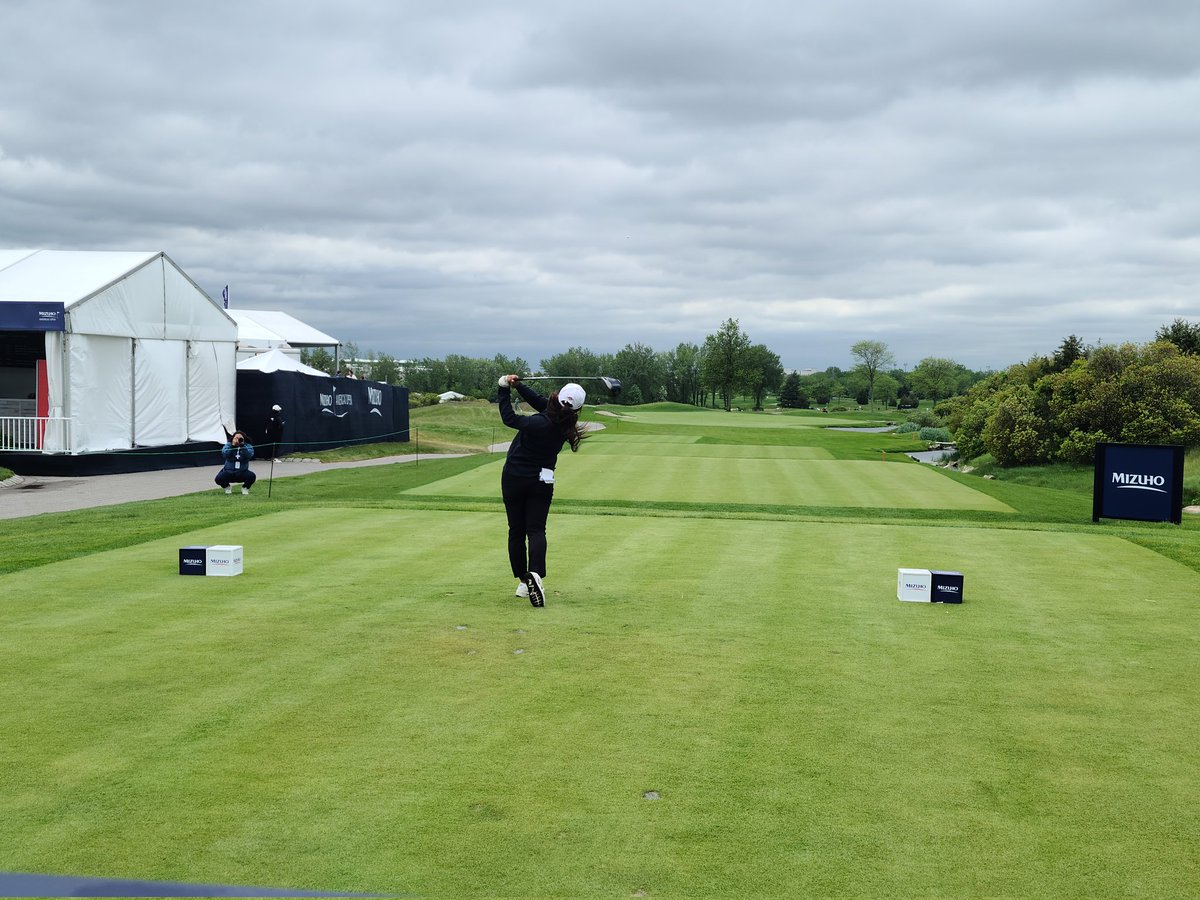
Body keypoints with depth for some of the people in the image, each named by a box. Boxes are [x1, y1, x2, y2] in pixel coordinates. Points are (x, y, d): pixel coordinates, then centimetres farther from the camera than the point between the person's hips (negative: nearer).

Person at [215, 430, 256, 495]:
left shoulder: (248, 446, -1)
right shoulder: (228, 445, 1)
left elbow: (249, 455, -21)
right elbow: (224, 454, -18)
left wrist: (243, 446, -26)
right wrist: (232, 445, -24)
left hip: (242, 472, 0)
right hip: (229, 472, 0)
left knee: (252, 476, -30)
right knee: (218, 479, -27)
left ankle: (245, 488, 6)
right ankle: (227, 487, 11)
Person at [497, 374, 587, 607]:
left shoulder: (539, 423, -27)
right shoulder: (566, 424, -9)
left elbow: (509, 418, -14)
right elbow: (539, 401, 2)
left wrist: (505, 389, -5)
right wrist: (518, 385, -5)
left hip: (514, 479, -4)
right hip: (542, 482, 4)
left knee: (516, 531, 9)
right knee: (536, 529, 1)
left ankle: (523, 581, 14)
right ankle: (535, 573, -24)